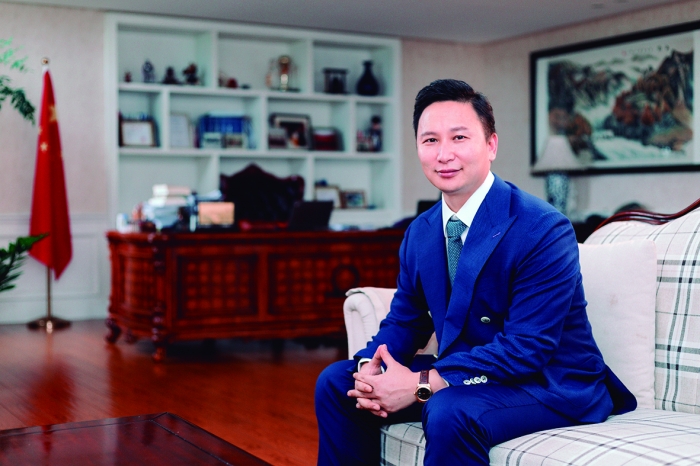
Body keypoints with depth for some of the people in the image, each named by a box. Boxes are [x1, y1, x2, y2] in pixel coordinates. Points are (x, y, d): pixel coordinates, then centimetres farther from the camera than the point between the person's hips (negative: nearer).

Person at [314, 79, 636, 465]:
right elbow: (404, 320, 10)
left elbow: (526, 348, -25)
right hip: (468, 374, 7)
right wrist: (370, 368, -14)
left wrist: (421, 385, -30)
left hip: (550, 385, -7)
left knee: (450, 411, -36)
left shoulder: (544, 231, -20)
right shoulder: (419, 233, 4)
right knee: (336, 382, 1)